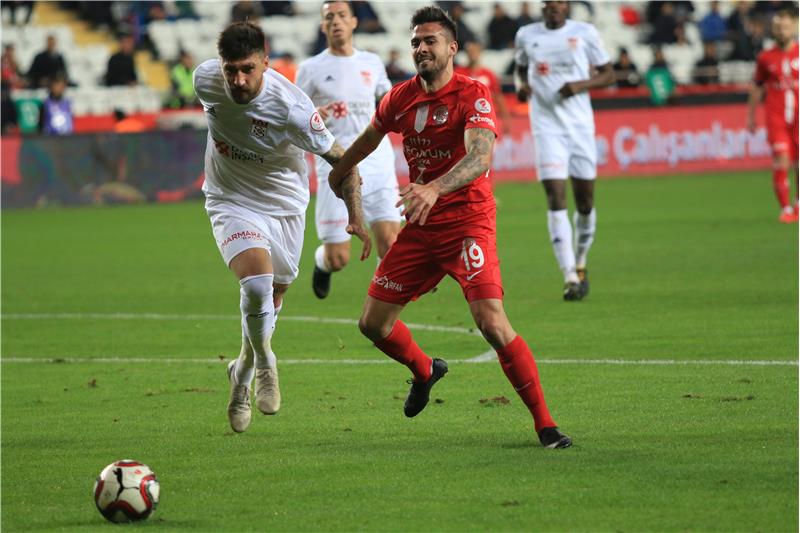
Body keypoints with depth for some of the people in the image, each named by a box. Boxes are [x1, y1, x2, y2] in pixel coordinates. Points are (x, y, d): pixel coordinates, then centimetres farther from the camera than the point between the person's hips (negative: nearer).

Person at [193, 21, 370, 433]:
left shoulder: (290, 107, -29)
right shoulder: (204, 79, -20)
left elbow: (340, 158, -17)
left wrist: (355, 216, -23)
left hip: (284, 205, 0)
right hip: (232, 203, 0)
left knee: (270, 300, 13)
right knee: (257, 284, -24)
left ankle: (243, 374, 42)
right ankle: (264, 362, 3)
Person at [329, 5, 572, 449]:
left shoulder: (473, 96, -13)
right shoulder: (401, 98, 5)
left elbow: (481, 155, -30)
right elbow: (369, 138, 27)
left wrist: (434, 188, -45)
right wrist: (338, 174, 41)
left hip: (467, 224, -6)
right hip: (418, 227, 6)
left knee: (492, 323, -21)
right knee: (373, 323, 7)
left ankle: (544, 424, -13)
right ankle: (424, 370, 40)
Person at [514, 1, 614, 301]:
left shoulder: (585, 33, 1)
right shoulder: (527, 36, 6)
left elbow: (608, 74, 6)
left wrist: (581, 85, -12)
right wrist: (521, 85, 0)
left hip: (580, 125, 1)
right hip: (547, 126, 0)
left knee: (585, 201, 6)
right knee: (555, 197, -13)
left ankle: (580, 264, 31)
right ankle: (570, 277, -15)